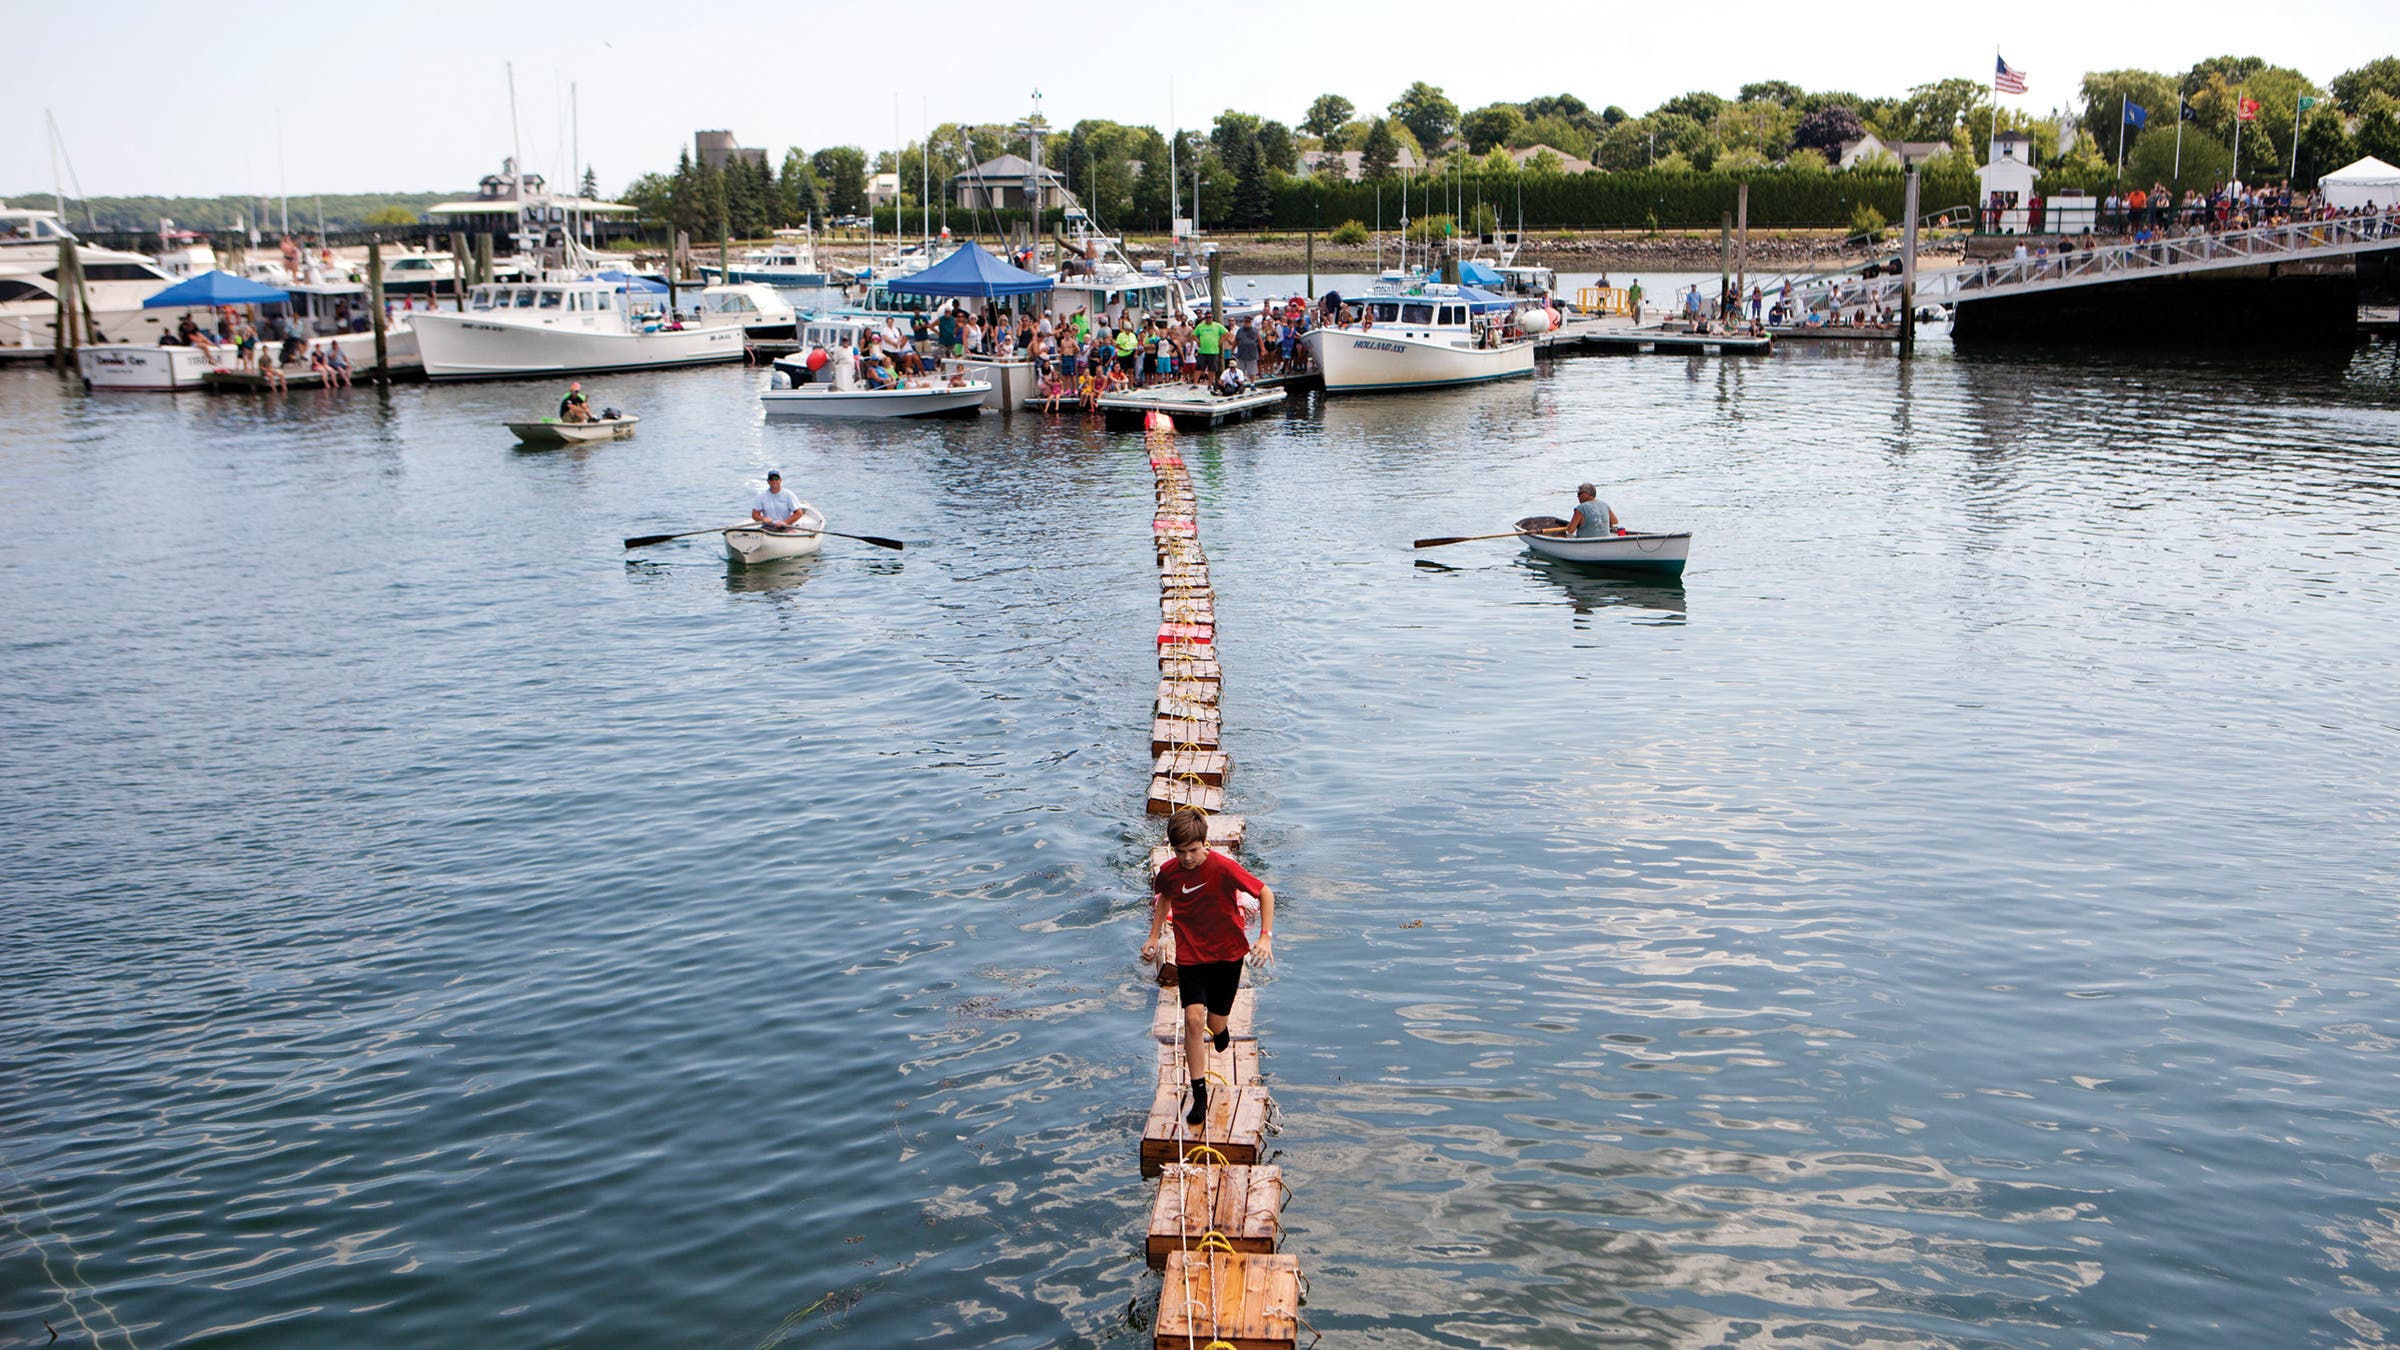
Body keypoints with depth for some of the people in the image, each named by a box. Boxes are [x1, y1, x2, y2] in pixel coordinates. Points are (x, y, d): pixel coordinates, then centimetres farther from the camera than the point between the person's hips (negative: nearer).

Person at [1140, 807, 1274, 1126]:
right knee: (1193, 1019, -17)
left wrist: (1265, 936, -18)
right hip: (1190, 955, 1)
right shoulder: (1168, 872, -8)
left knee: (1216, 1026, 8)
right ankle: (1199, 1095, -9)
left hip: (1227, 953, -1)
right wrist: (1154, 937, 13)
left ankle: (1221, 1030, 49)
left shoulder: (1224, 868, -21)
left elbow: (1265, 893, -11)